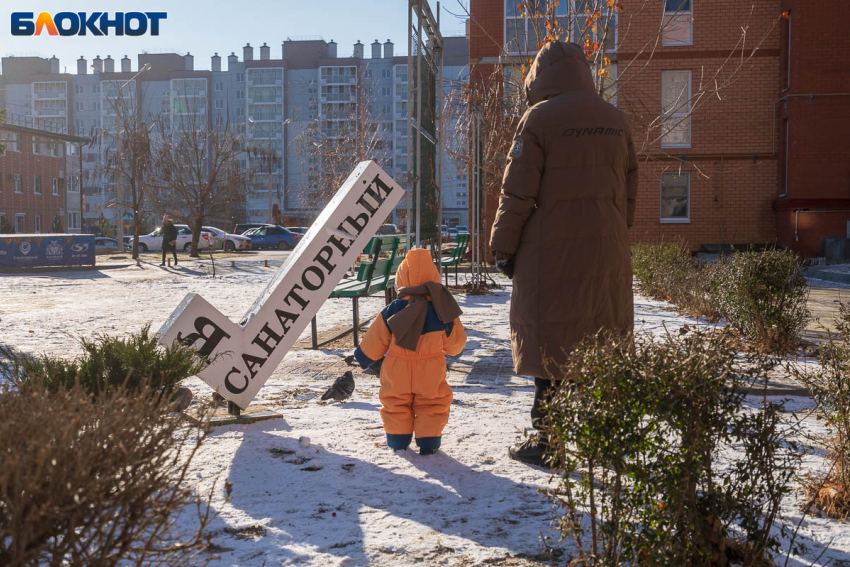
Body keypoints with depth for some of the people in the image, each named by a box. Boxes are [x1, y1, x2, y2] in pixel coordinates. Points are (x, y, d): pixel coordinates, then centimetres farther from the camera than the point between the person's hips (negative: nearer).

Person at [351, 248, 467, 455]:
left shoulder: (392, 311, -12)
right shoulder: (443, 313, -10)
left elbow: (374, 342, -3)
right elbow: (455, 345, 2)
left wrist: (364, 357, 16)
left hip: (397, 373, 0)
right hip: (430, 375, 0)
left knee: (395, 403, 19)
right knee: (433, 404, 15)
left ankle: (398, 438, 24)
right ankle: (428, 441, 11)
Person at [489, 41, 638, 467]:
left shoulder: (540, 118, -6)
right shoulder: (615, 120, 12)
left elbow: (517, 192, -8)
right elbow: (629, 192, 15)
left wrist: (503, 246, 0)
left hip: (553, 255, -5)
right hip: (608, 254, 6)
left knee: (550, 345, 1)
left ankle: (548, 439, 6)